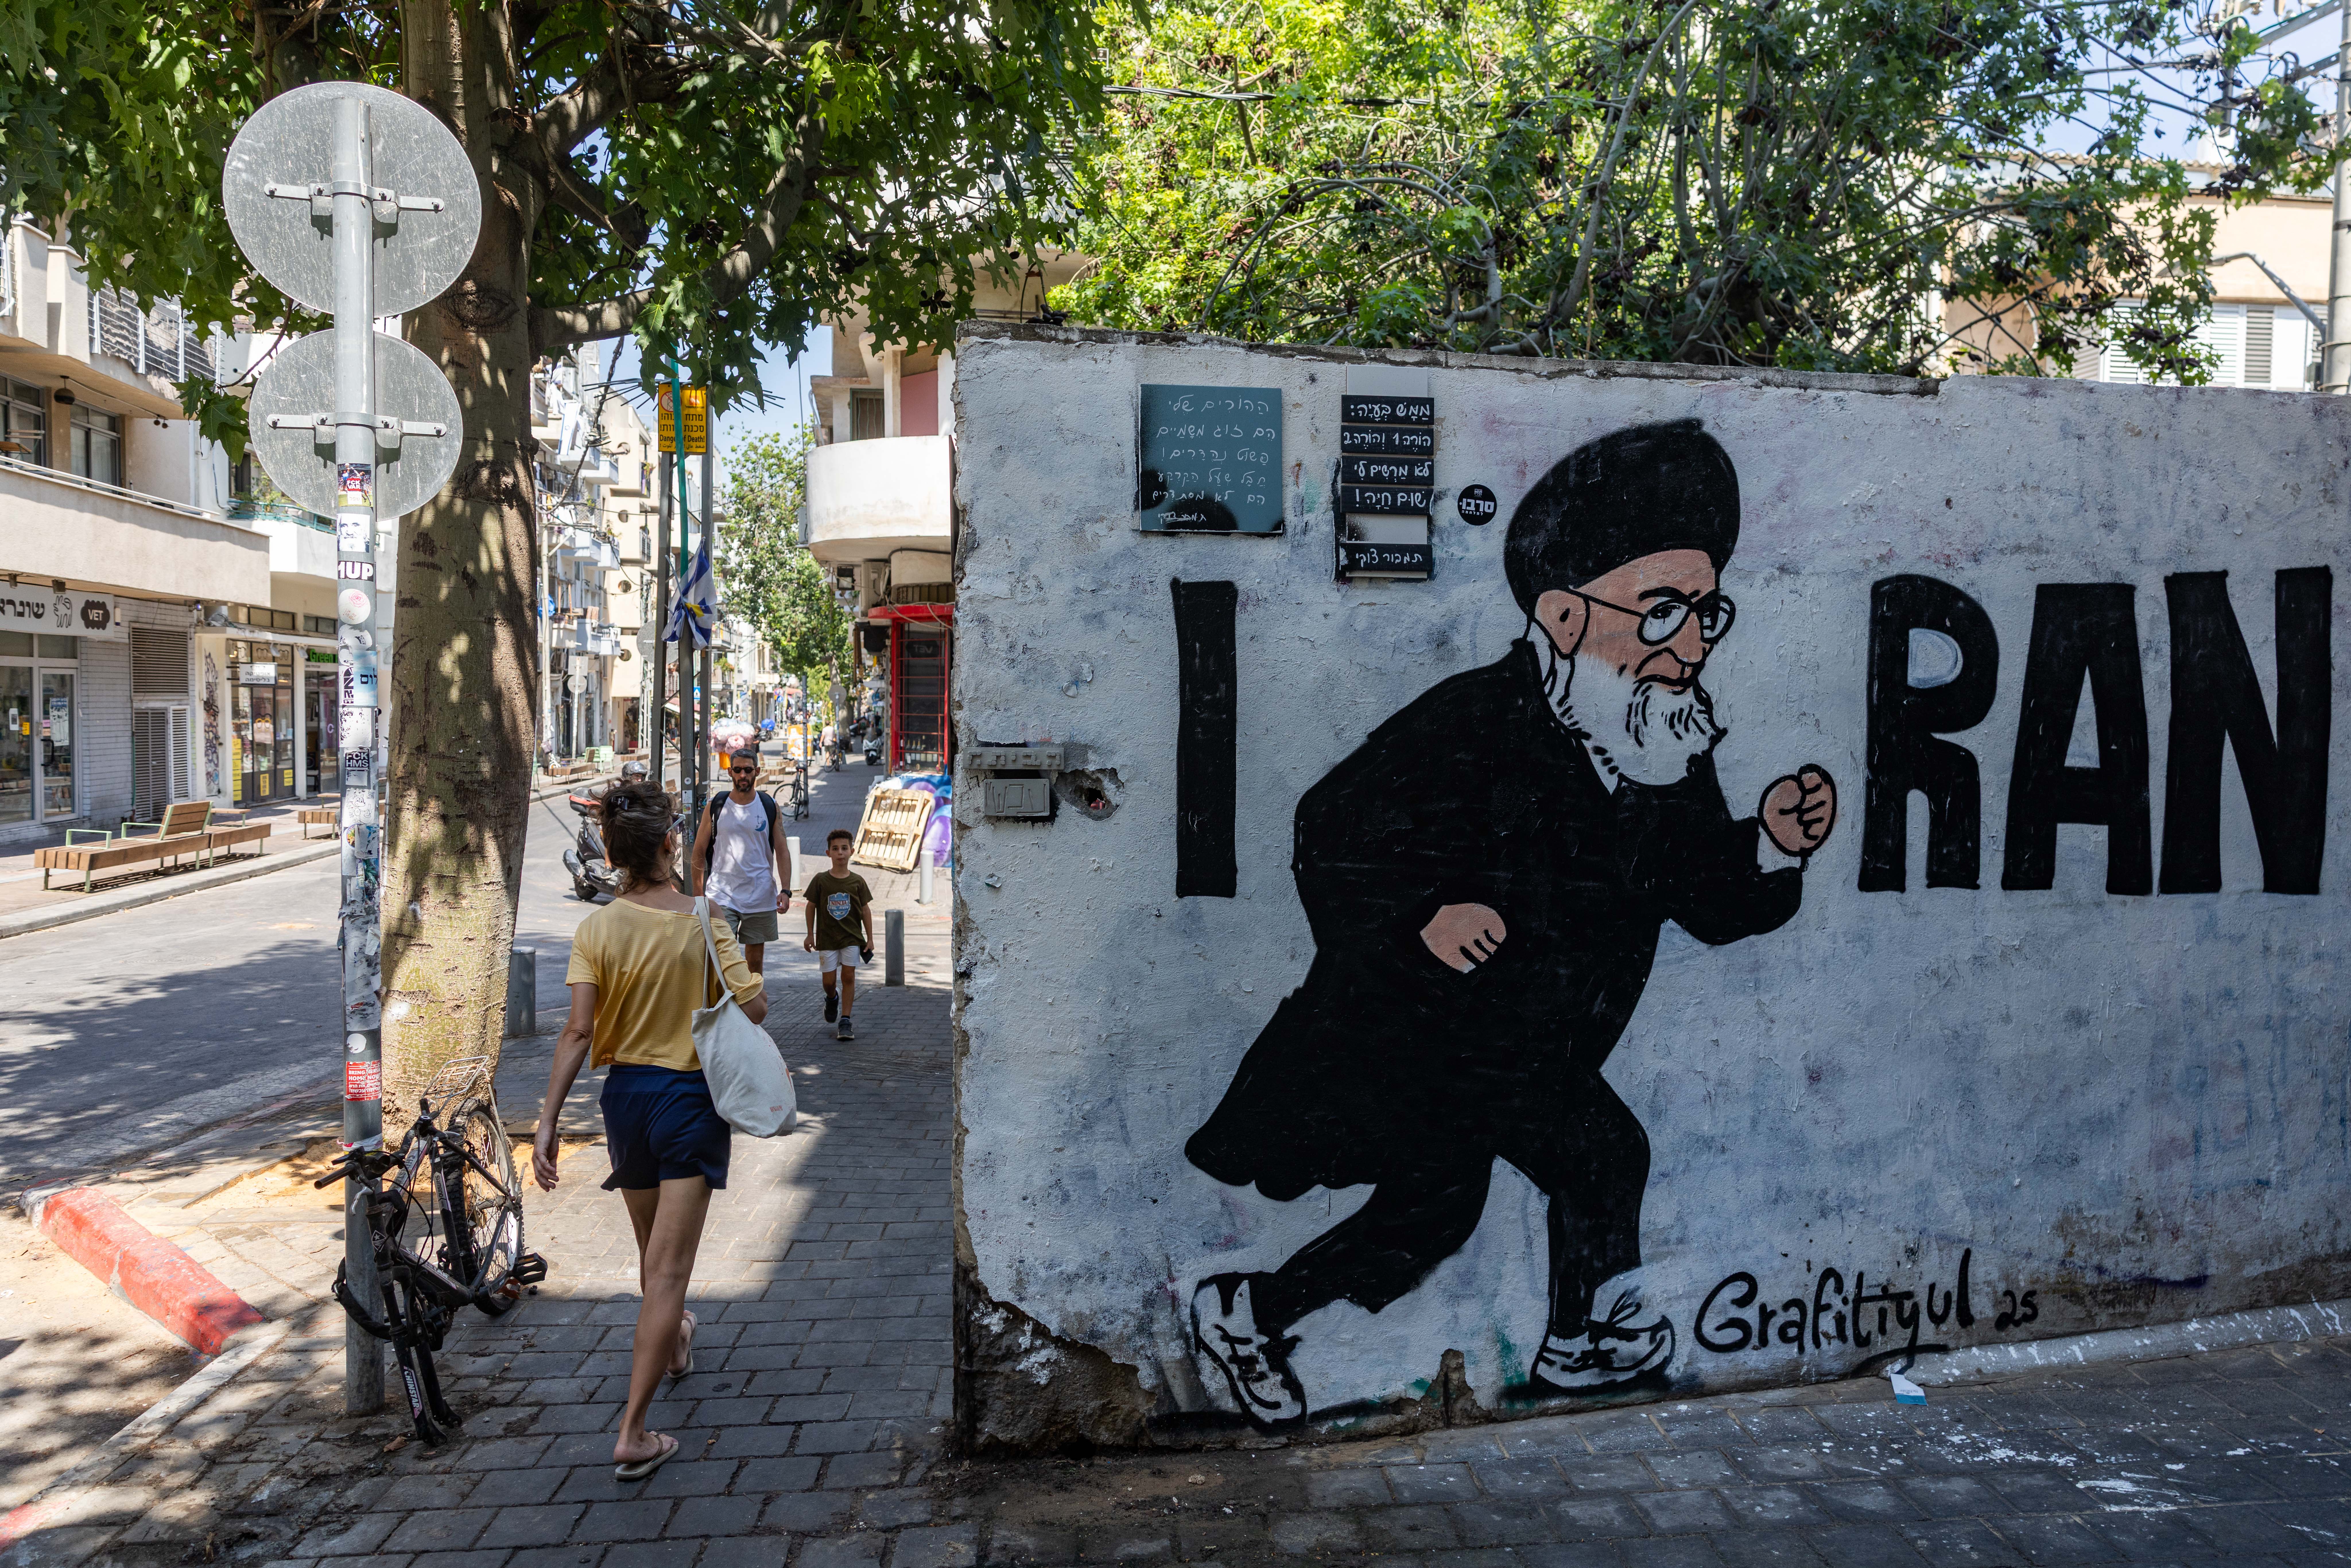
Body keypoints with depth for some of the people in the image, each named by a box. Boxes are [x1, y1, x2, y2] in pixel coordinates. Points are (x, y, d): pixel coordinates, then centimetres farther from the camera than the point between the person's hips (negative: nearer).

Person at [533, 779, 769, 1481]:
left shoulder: (595, 930, -7)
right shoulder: (704, 921, -12)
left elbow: (579, 1031, -13)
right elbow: (754, 1008, -13)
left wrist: (547, 1121, -11)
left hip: (624, 1092, 4)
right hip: (690, 1096, -3)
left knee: (652, 1249, 25)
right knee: (669, 1266, -3)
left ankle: (674, 1343, 52)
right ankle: (633, 1434, -4)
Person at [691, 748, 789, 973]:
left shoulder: (770, 806, 4)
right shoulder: (716, 805, 2)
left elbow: (782, 851, 4)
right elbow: (699, 853, 6)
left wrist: (785, 890, -7)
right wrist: (698, 895, 2)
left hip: (761, 897, 2)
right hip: (721, 896, -1)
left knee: (756, 960, 10)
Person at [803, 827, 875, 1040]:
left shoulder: (857, 881, -3)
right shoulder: (820, 880, -5)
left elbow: (866, 910, 3)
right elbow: (811, 906, 4)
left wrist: (870, 938, 3)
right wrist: (810, 935, 4)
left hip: (852, 938, 0)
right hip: (827, 938, 0)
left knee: (849, 976, -5)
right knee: (829, 981, 4)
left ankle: (846, 1021, 1)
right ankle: (832, 998, 39)